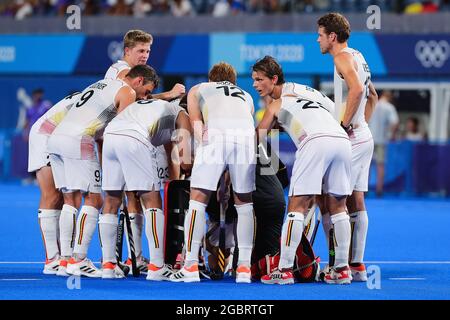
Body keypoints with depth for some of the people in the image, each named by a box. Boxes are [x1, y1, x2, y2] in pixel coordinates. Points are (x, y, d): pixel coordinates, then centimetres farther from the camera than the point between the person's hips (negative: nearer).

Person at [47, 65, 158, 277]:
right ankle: (78, 260, -10)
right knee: (93, 200, -4)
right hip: (78, 140, -9)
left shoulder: (102, 84, 31)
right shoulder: (127, 92, 4)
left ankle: (65, 260, 7)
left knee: (70, 200, 11)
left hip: (56, 138, 9)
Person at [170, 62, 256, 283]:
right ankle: (244, 268, 10)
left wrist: (200, 137, 5)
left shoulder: (198, 89, 34)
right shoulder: (246, 96, 40)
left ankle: (191, 266, -3)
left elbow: (195, 119, 15)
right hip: (247, 134, 3)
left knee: (198, 198, 4)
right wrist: (229, 173, 35)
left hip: (217, 133, -3)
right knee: (244, 202, 15)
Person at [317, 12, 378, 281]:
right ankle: (358, 265, 9)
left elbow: (357, 88, -26)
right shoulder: (358, 57, 18)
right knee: (356, 203, 9)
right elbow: (372, 95, 29)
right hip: (364, 137, 9)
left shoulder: (343, 56, -10)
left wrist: (344, 125, -22)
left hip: (349, 139, -9)